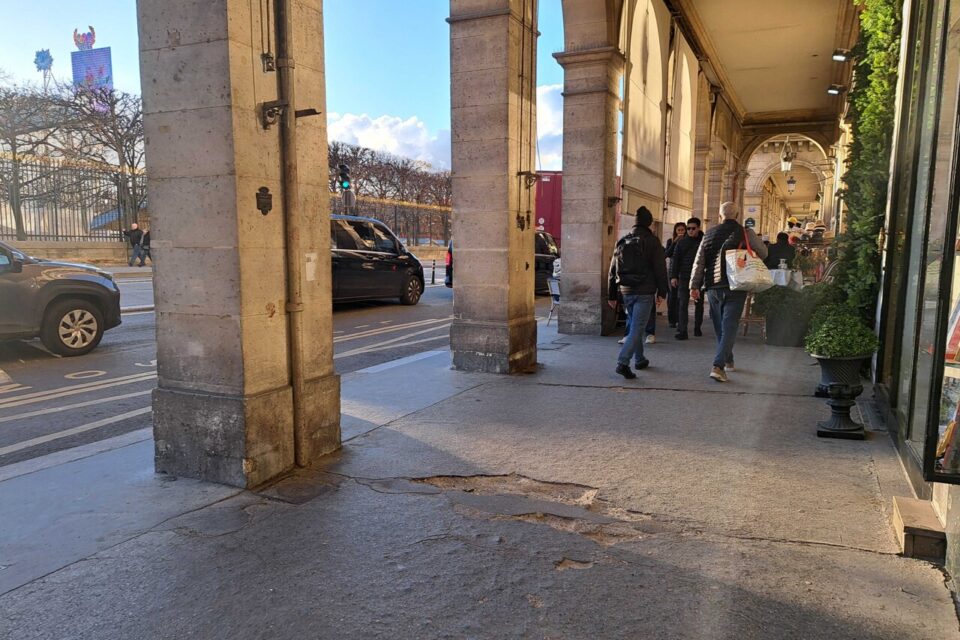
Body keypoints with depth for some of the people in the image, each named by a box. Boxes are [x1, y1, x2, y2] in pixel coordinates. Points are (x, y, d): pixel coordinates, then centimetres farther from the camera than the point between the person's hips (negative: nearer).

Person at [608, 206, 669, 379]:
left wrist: (612, 295, 14)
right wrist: (661, 292, 0)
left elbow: (613, 270, 10)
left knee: (636, 326, 21)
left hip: (626, 291, 5)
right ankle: (623, 362, -19)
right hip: (645, 292, -5)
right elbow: (660, 269, -8)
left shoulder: (622, 242, 9)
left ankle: (639, 359, 30)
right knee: (637, 328, -7)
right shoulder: (652, 242, -5)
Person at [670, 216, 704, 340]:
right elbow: (675, 260, 3)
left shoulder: (704, 241, 2)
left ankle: (697, 328, 25)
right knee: (682, 304, -6)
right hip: (684, 278, 0)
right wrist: (673, 276, -5)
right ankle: (682, 331, -7)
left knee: (699, 304, 11)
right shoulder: (681, 242, 4)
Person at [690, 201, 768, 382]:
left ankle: (728, 361, 30)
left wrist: (694, 285, 7)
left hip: (713, 288, 3)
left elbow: (699, 262, 4)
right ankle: (718, 366, -17)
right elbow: (763, 253, 5)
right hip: (735, 287, -3)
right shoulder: (746, 233, -2)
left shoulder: (709, 234, 5)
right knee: (729, 327, -4)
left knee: (720, 327, 17)